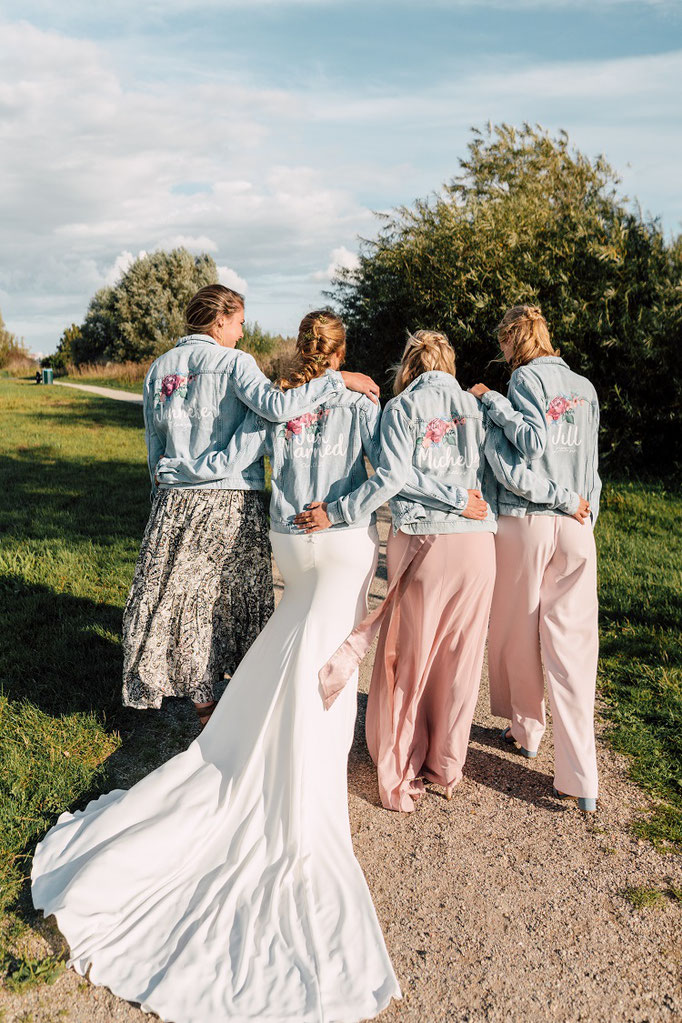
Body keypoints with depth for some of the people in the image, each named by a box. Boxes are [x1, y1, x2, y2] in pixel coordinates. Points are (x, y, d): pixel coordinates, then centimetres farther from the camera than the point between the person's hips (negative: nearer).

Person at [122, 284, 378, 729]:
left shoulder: (160, 368, 10)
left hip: (176, 503, 5)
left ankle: (205, 710, 21)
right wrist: (337, 379, -17)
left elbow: (155, 446, 13)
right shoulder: (232, 362, -7)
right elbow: (275, 406, -24)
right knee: (243, 599, 10)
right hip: (232, 502, -4)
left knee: (187, 602, 11)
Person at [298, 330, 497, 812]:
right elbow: (493, 478, 4)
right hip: (477, 543, 3)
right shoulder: (478, 406, 12)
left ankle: (404, 775, 20)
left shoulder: (401, 407, 1)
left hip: (421, 541, -2)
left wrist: (334, 513, -8)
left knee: (409, 658, 9)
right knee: (459, 658, 13)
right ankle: (447, 767, 26)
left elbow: (392, 477, -11)